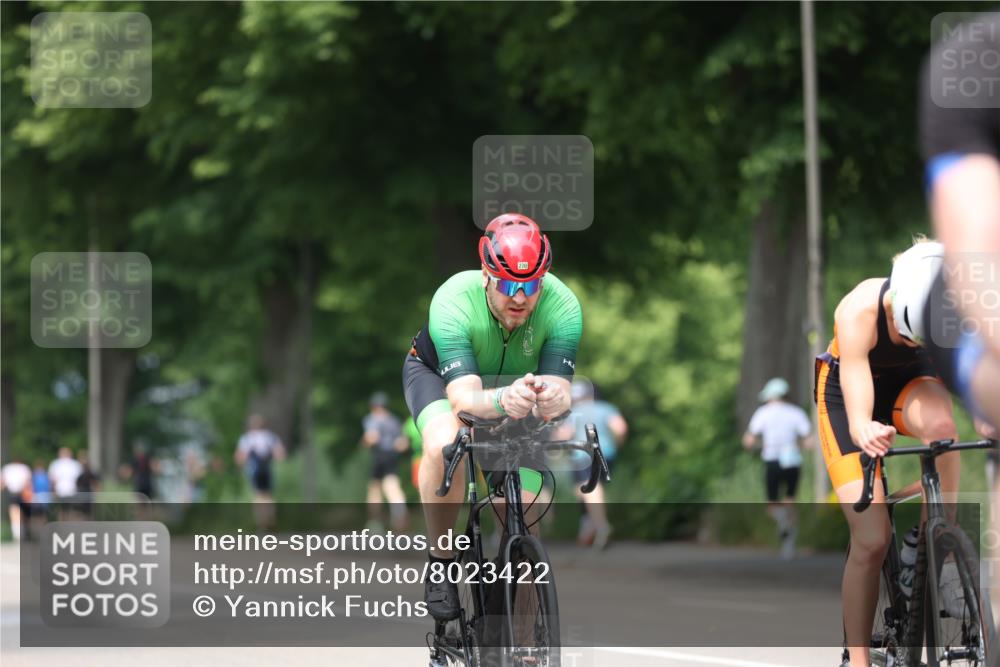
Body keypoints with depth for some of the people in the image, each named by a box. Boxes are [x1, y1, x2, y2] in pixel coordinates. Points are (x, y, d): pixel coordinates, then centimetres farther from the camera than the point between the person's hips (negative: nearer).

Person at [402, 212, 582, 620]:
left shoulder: (562, 306, -33)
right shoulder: (453, 301, -40)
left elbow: (560, 391, -41)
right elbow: (463, 397, -48)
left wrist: (551, 398, -66)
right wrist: (502, 400, -71)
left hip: (517, 383, 3)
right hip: (438, 373, -3)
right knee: (444, 445, -38)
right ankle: (440, 563, -17)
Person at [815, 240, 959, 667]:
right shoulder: (860, 312, -37)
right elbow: (858, 417, -44)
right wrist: (866, 433, -66)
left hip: (910, 380, 2)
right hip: (847, 392, -2)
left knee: (940, 424, -36)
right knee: (871, 540, -12)